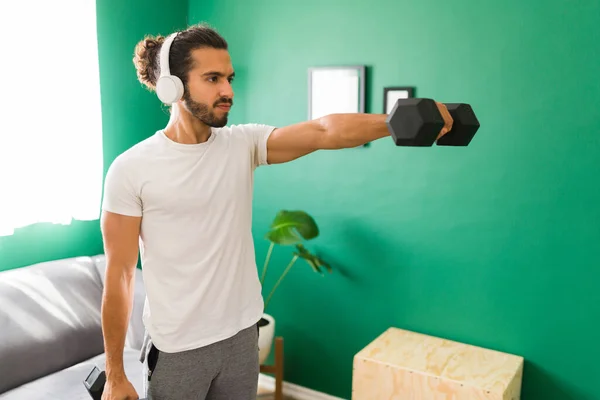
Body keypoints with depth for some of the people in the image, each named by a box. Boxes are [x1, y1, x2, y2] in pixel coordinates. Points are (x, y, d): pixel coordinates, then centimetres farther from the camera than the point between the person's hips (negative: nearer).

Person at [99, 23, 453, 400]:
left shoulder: (243, 143, -4)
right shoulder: (132, 169, -13)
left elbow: (324, 131, -18)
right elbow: (119, 275, -10)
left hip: (242, 335, 4)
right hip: (176, 349, -3)